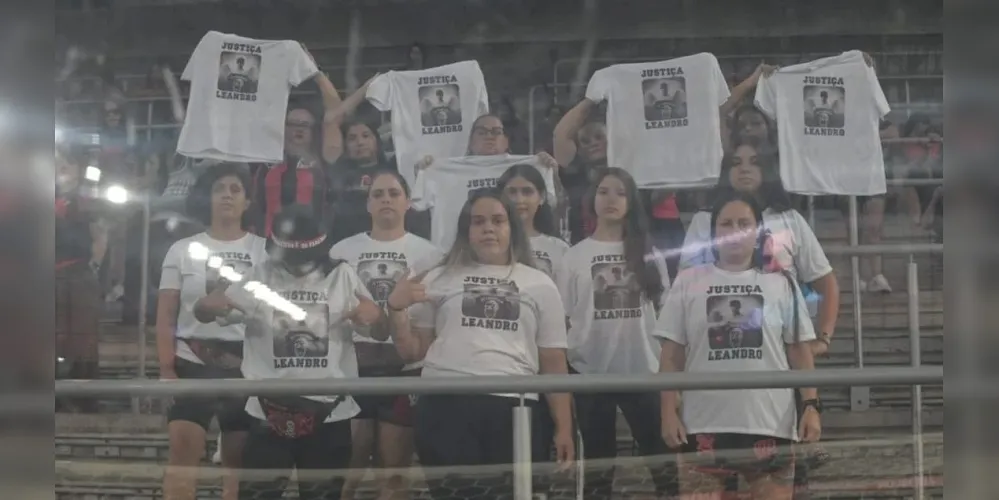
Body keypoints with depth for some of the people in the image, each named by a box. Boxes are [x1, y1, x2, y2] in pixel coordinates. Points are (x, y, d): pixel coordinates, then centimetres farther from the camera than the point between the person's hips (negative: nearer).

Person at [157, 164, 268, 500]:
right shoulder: (182, 250, 7)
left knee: (239, 459, 4)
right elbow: (165, 317, 3)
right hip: (192, 363, 0)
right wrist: (166, 370, -6)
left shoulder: (264, 251, 6)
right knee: (183, 453, -11)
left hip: (246, 366, 0)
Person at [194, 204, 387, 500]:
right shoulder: (259, 276, 0)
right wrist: (210, 303, -27)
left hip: (329, 414, 1)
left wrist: (373, 316, -22)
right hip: (270, 413, -1)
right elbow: (202, 313, -2)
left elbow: (381, 333, 3)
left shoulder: (342, 276, 2)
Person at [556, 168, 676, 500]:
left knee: (662, 456, 1)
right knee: (598, 463, 8)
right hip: (590, 372, -1)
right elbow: (562, 320, 3)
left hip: (643, 369, 1)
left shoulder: (648, 254, 7)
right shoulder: (575, 257, 3)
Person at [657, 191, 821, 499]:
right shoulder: (688, 283, 6)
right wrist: (669, 412, -3)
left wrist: (811, 405, -4)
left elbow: (800, 352, 7)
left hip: (769, 425, 1)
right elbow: (671, 355, 5)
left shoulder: (781, 284, 8)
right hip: (704, 425, 0)